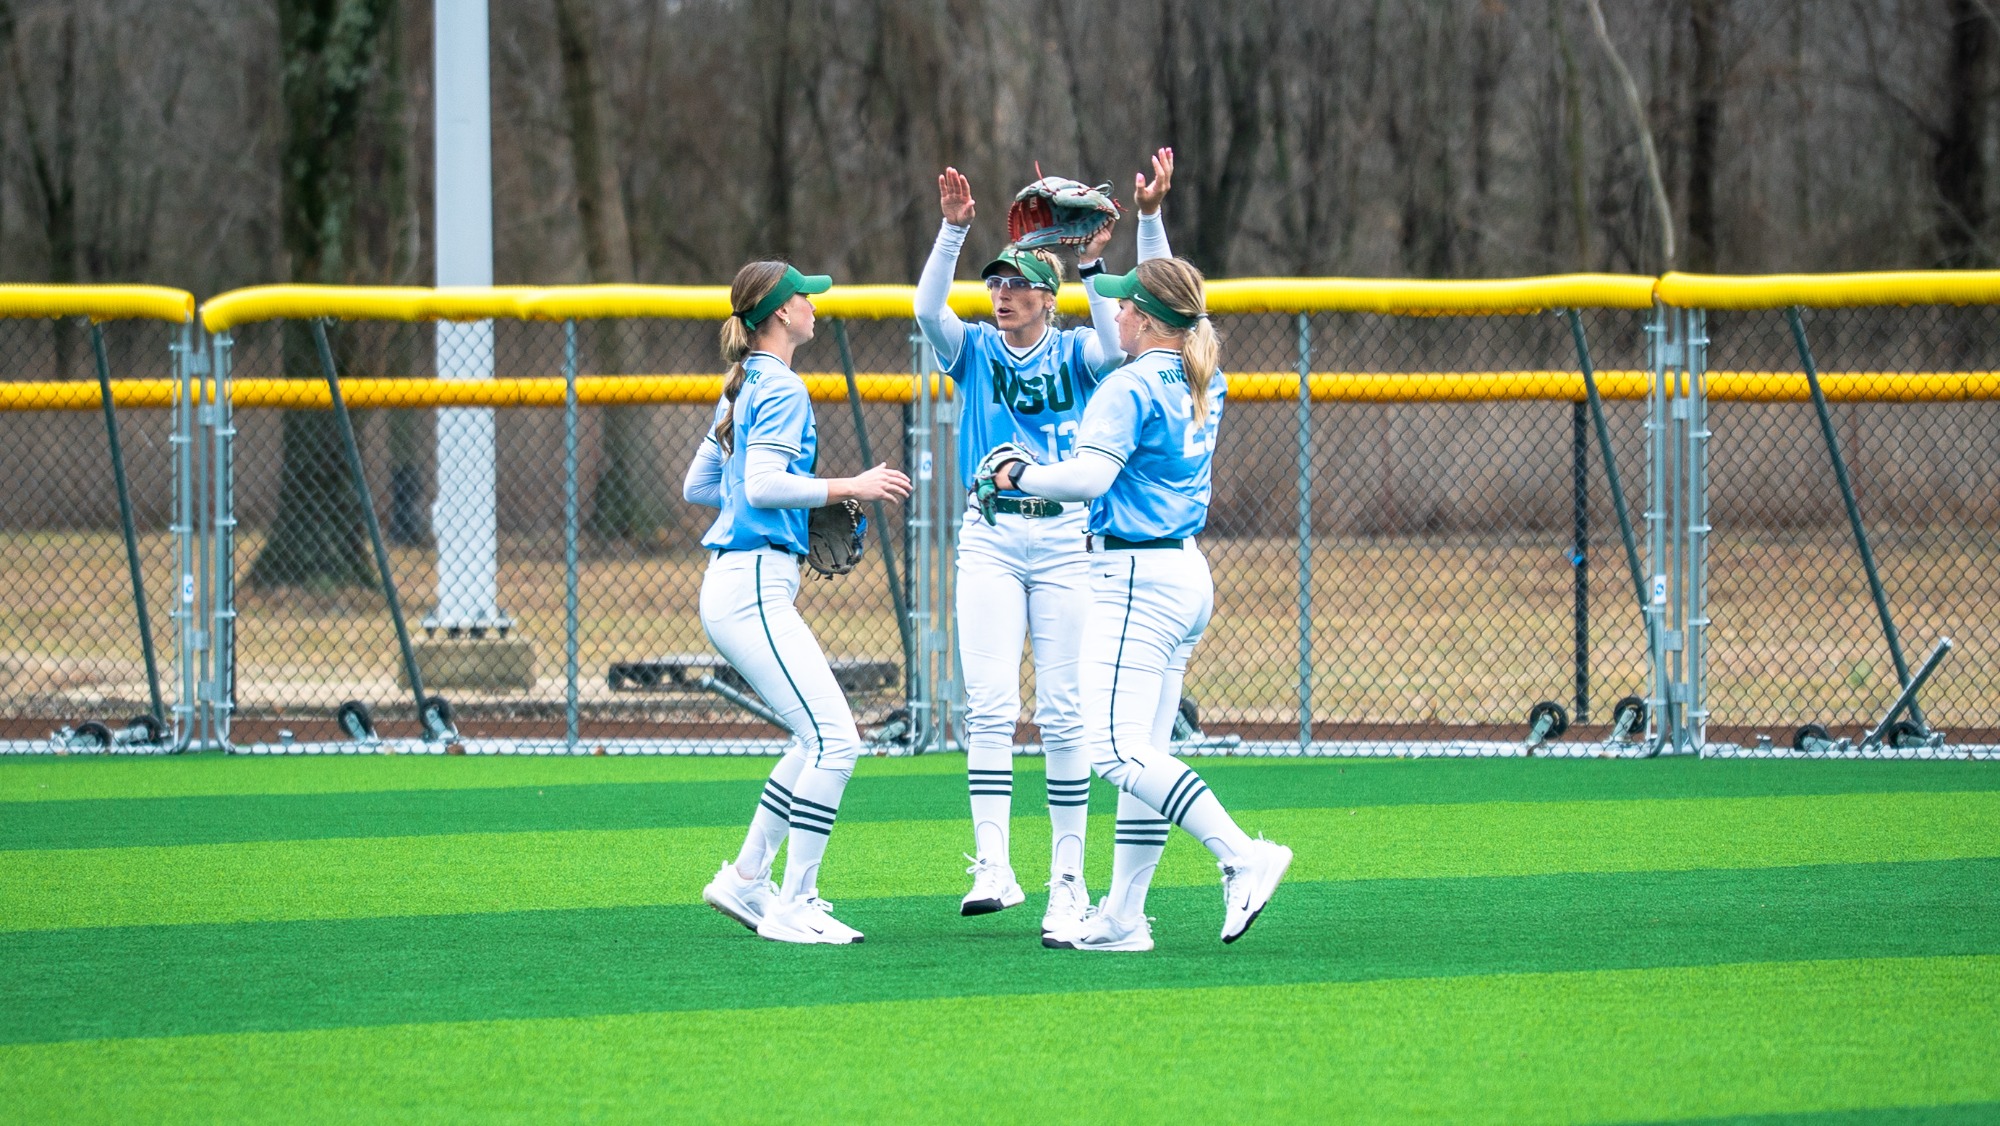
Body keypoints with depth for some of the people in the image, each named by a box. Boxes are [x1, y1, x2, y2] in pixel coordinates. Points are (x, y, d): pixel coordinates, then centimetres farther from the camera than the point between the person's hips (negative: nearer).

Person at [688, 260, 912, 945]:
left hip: (734, 586, 11)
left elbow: (698, 485, 25)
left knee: (820, 738, 17)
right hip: (753, 586, -11)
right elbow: (762, 485, -22)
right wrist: (848, 489, -16)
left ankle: (746, 879, 18)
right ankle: (792, 908, -13)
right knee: (834, 740, -13)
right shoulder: (781, 388, -11)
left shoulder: (745, 387, 18)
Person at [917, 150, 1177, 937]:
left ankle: (1068, 877, 6)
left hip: (1065, 540, 0)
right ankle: (992, 867, -17)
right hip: (989, 540, 0)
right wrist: (954, 229, -26)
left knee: (1063, 714, 0)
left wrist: (1148, 219, -19)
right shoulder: (973, 349, 7)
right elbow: (928, 308, -12)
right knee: (991, 707, -12)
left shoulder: (1079, 354, 6)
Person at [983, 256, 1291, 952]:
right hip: (1189, 576, 10)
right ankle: (1122, 919, 11)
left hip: (1137, 580, -10)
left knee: (1115, 749, -15)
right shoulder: (1205, 386, 13)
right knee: (1140, 751, 11)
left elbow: (1088, 477, -25)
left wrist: (1017, 473, -8)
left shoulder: (1131, 388, -14)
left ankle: (1242, 855, -25)